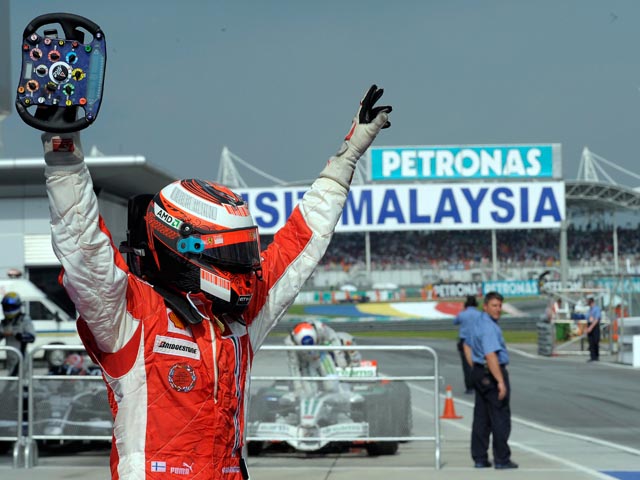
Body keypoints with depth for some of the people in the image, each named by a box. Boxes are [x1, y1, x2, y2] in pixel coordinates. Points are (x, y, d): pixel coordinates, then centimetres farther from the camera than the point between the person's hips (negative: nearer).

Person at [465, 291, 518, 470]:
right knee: (501, 418, -2)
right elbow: (491, 356, -28)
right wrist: (501, 382, -28)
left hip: (479, 372, 9)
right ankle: (502, 459, 1)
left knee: (481, 417, 11)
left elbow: (468, 345, 24)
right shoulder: (489, 327, -20)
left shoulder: (477, 323, 11)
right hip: (493, 373, -9)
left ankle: (479, 458, 13)